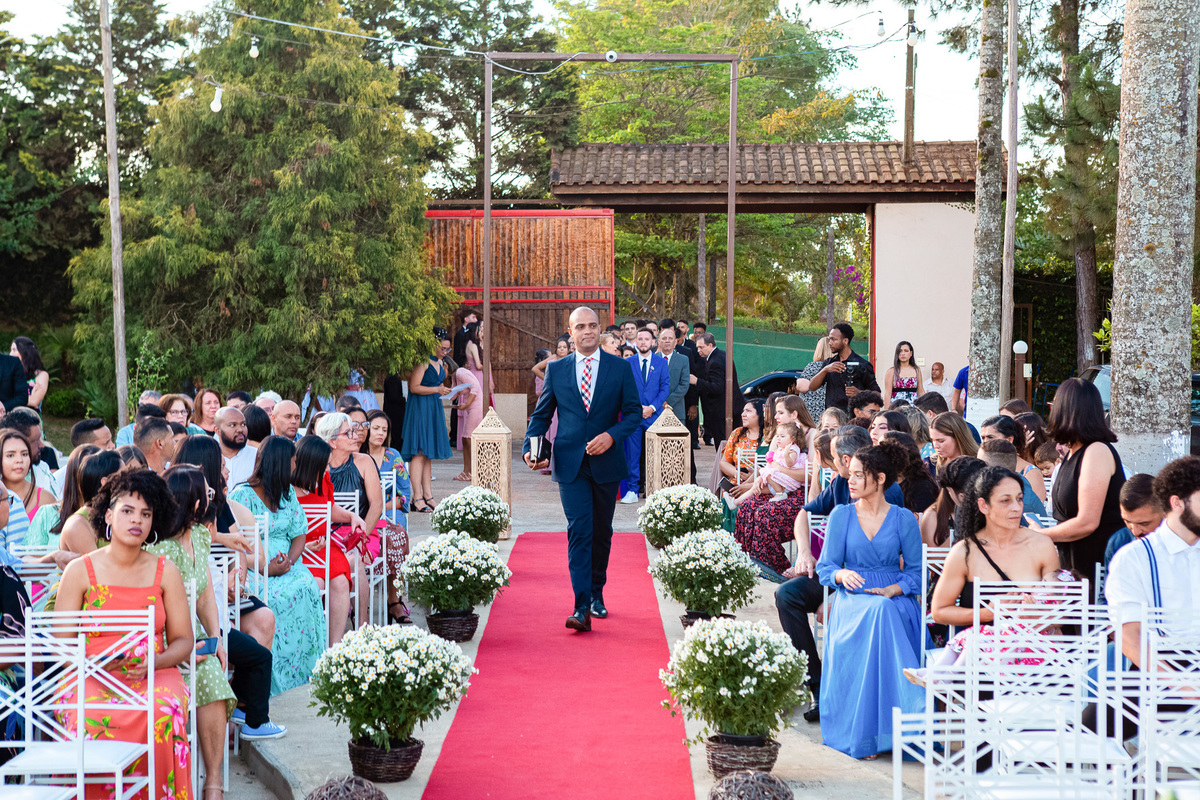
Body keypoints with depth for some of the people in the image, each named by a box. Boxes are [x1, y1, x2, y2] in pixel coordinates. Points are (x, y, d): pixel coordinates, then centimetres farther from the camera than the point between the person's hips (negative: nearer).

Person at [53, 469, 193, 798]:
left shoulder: (165, 571, 11)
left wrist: (153, 661, -10)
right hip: (91, 677, -1)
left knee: (162, 712, -33)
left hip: (154, 675, 1)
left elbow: (183, 640, 11)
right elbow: (61, 642, 5)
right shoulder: (79, 571, 6)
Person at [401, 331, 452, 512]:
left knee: (429, 454, 10)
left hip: (434, 409, 9)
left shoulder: (439, 363, 14)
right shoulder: (423, 362, -13)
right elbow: (414, 387, -18)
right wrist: (437, 389, -21)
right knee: (419, 453, -10)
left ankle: (427, 495, 13)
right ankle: (417, 498, -11)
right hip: (420, 409, -9)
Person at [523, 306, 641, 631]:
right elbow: (541, 414, 10)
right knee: (579, 532, -11)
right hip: (570, 464, -1)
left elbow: (634, 412, 2)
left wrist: (611, 436, -15)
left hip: (606, 462, 1)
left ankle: (596, 595, 30)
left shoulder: (620, 368, 4)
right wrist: (530, 448, -6)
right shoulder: (556, 369, 6)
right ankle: (581, 608, -16)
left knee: (602, 532, 12)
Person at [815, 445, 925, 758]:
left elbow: (916, 570, 6)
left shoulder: (903, 519, 8)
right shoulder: (840, 515, 9)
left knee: (885, 610, -38)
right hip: (852, 598, 0)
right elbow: (826, 567, 6)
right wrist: (841, 575, -17)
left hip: (895, 599, 0)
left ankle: (891, 725, -32)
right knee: (876, 614, -37)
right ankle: (863, 732, -37)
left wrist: (892, 590, -13)